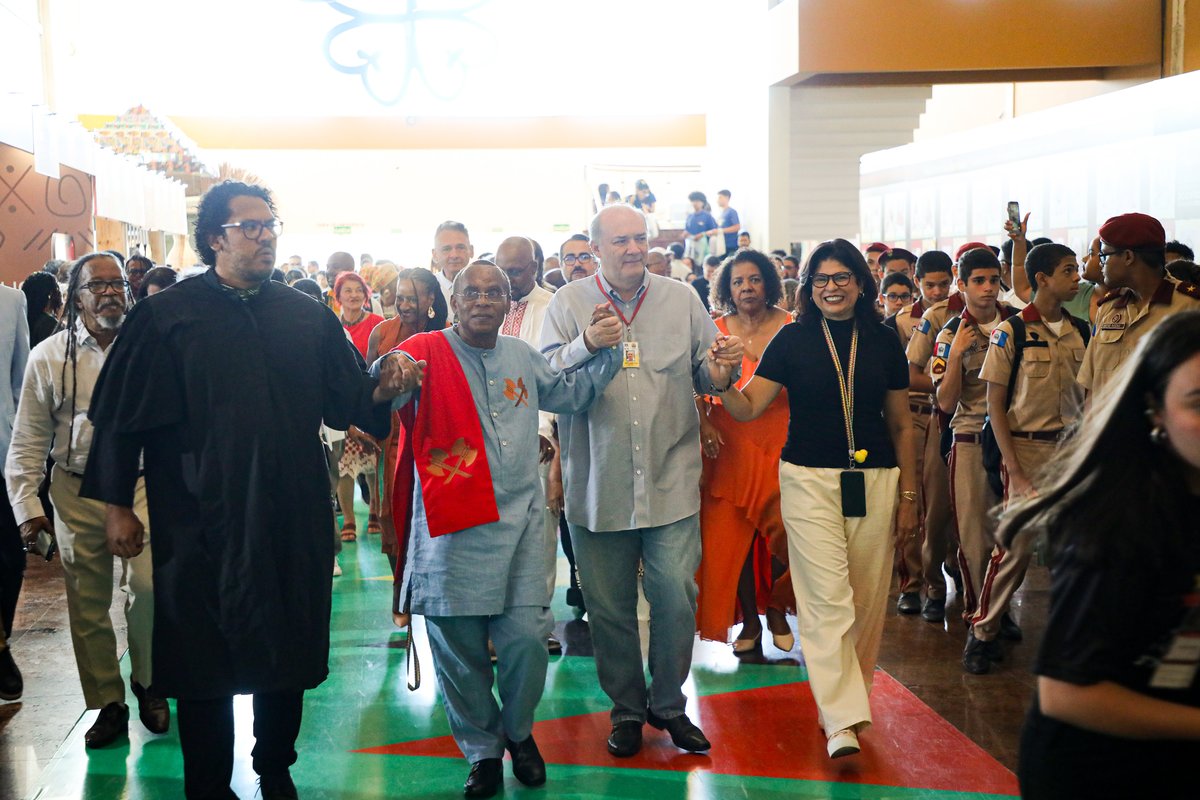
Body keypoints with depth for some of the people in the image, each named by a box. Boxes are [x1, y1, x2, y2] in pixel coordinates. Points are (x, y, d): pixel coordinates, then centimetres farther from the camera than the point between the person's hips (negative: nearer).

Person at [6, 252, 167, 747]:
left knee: (149, 584, -13)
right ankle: (108, 703, 25)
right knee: (88, 605, 8)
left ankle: (146, 682, 14)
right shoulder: (49, 357, 1)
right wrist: (27, 507, 0)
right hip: (76, 491, 2)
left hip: (142, 483, -2)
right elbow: (28, 440, 5)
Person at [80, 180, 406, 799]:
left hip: (295, 521, 3)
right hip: (201, 522, -3)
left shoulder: (308, 316, 7)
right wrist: (116, 505, -5)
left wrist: (380, 392, -13)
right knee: (205, 661, 4)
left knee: (288, 655, 12)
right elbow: (123, 415, -2)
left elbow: (344, 404, 8)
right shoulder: (166, 316, -1)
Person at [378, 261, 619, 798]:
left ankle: (519, 732, 26)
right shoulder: (426, 351, -2)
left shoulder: (521, 356, 15)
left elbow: (569, 394, 29)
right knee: (460, 646, 4)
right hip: (452, 527, -3)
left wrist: (602, 351, 14)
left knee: (527, 638, -2)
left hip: (519, 522, 3)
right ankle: (482, 749, 25)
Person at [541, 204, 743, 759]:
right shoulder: (568, 304, 2)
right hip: (598, 483, 0)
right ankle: (626, 709, 28)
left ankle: (668, 703, 20)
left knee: (676, 597, -2)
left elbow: (706, 377, 9)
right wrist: (586, 345, -23)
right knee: (609, 607, 9)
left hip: (670, 482, 1)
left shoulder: (681, 300, 7)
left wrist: (721, 370, -14)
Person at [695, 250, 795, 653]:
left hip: (781, 440, -1)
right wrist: (704, 425, -11)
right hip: (732, 443, 1)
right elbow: (698, 389, 4)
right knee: (735, 533, 1)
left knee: (783, 530, -6)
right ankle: (749, 621, 17)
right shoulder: (717, 330, 3)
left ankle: (777, 611, 19)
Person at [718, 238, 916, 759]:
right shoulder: (793, 339, 2)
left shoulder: (883, 342, 8)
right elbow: (748, 408, -2)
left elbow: (901, 425, 13)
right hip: (809, 480, -2)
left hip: (874, 480, 3)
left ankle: (851, 699, 24)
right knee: (827, 598, -9)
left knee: (866, 599, 7)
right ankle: (842, 720, -9)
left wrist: (909, 495, 11)